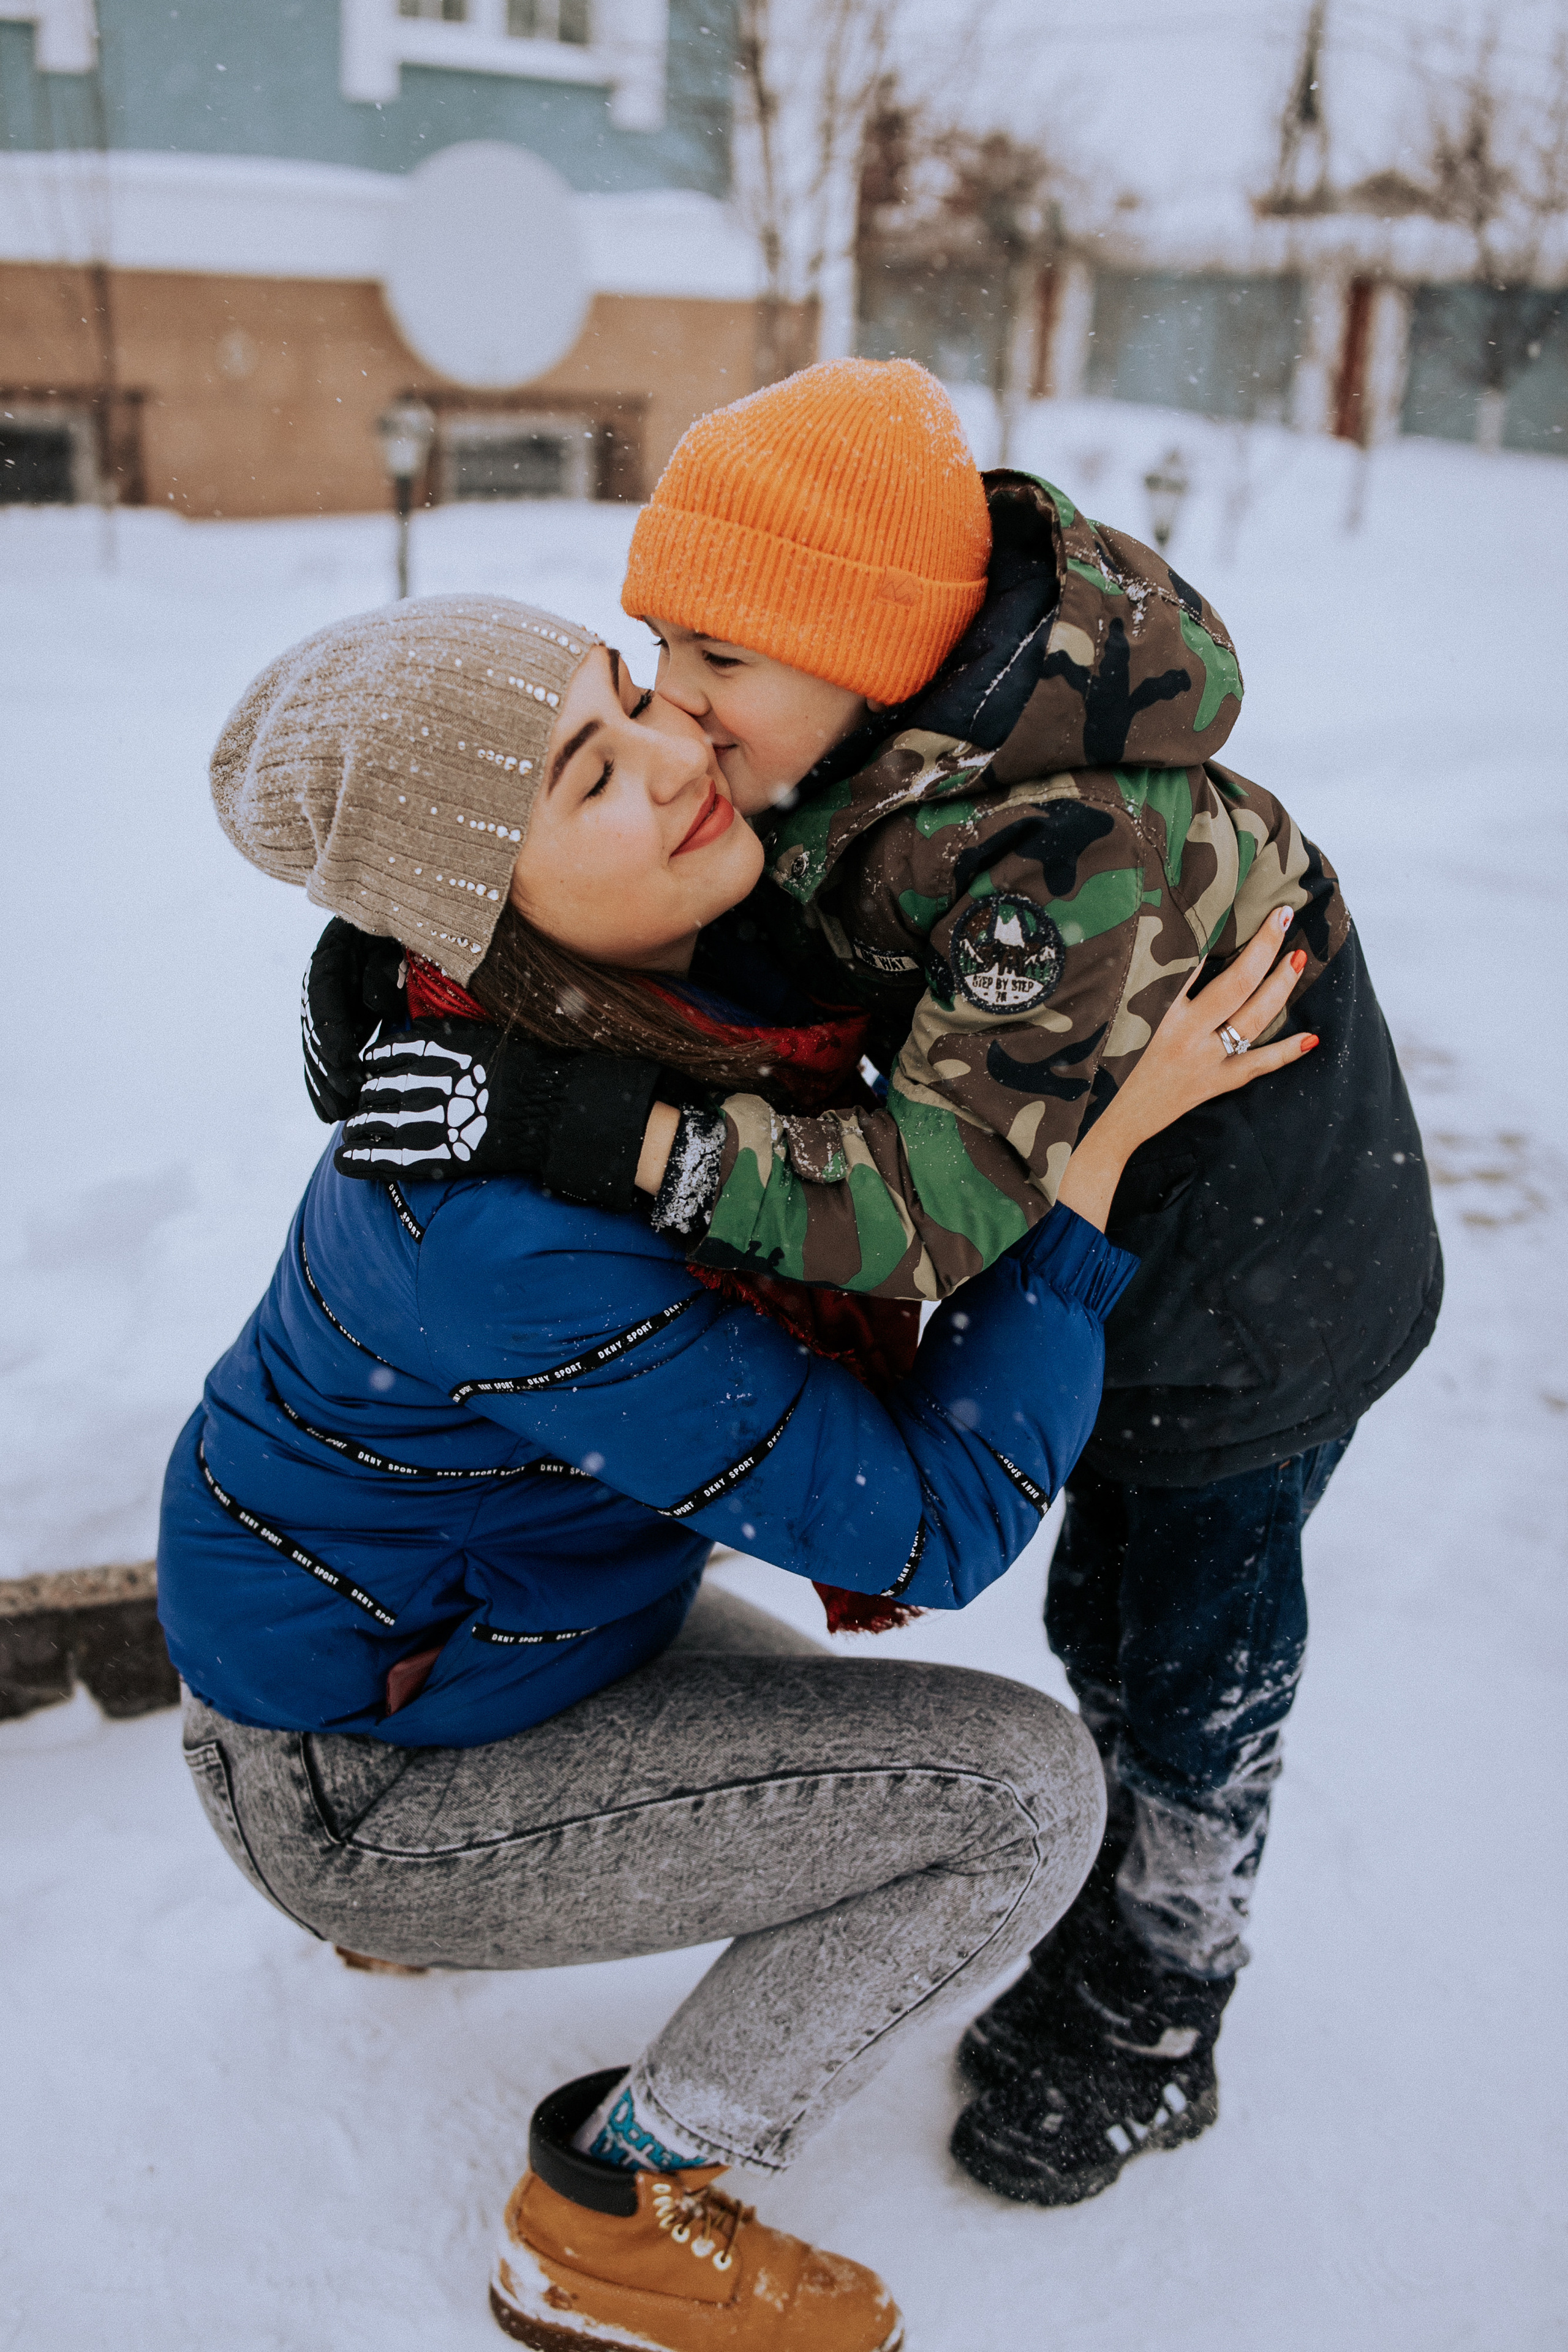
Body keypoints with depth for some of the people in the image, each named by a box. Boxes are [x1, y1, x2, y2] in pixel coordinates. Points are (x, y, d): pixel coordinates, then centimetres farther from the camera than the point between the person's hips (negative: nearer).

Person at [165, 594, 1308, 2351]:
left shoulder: (626, 981, -13)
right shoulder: (508, 1234, -38)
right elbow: (934, 1530, -31)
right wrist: (1104, 1135, -34)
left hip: (396, 1600, 8)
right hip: (356, 1781, -8)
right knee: (1023, 1790, -13)